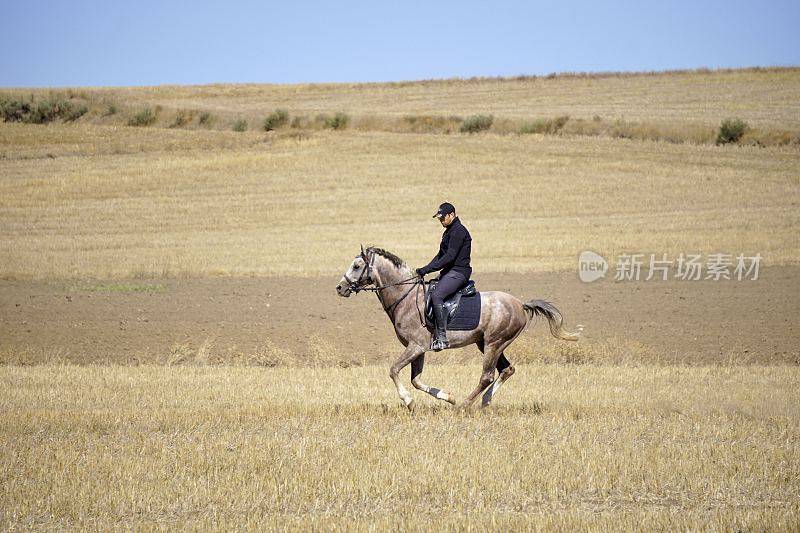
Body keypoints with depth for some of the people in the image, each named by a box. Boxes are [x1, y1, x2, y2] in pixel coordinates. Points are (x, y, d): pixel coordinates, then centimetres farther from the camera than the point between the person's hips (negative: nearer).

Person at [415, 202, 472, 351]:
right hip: (449, 272, 11)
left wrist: (427, 269, -21)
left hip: (458, 272, -11)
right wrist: (425, 269, 10)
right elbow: (441, 255, 23)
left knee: (436, 295, -30)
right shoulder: (449, 231, 19)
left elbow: (450, 257, -22)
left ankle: (442, 338, -32)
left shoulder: (458, 231, -14)